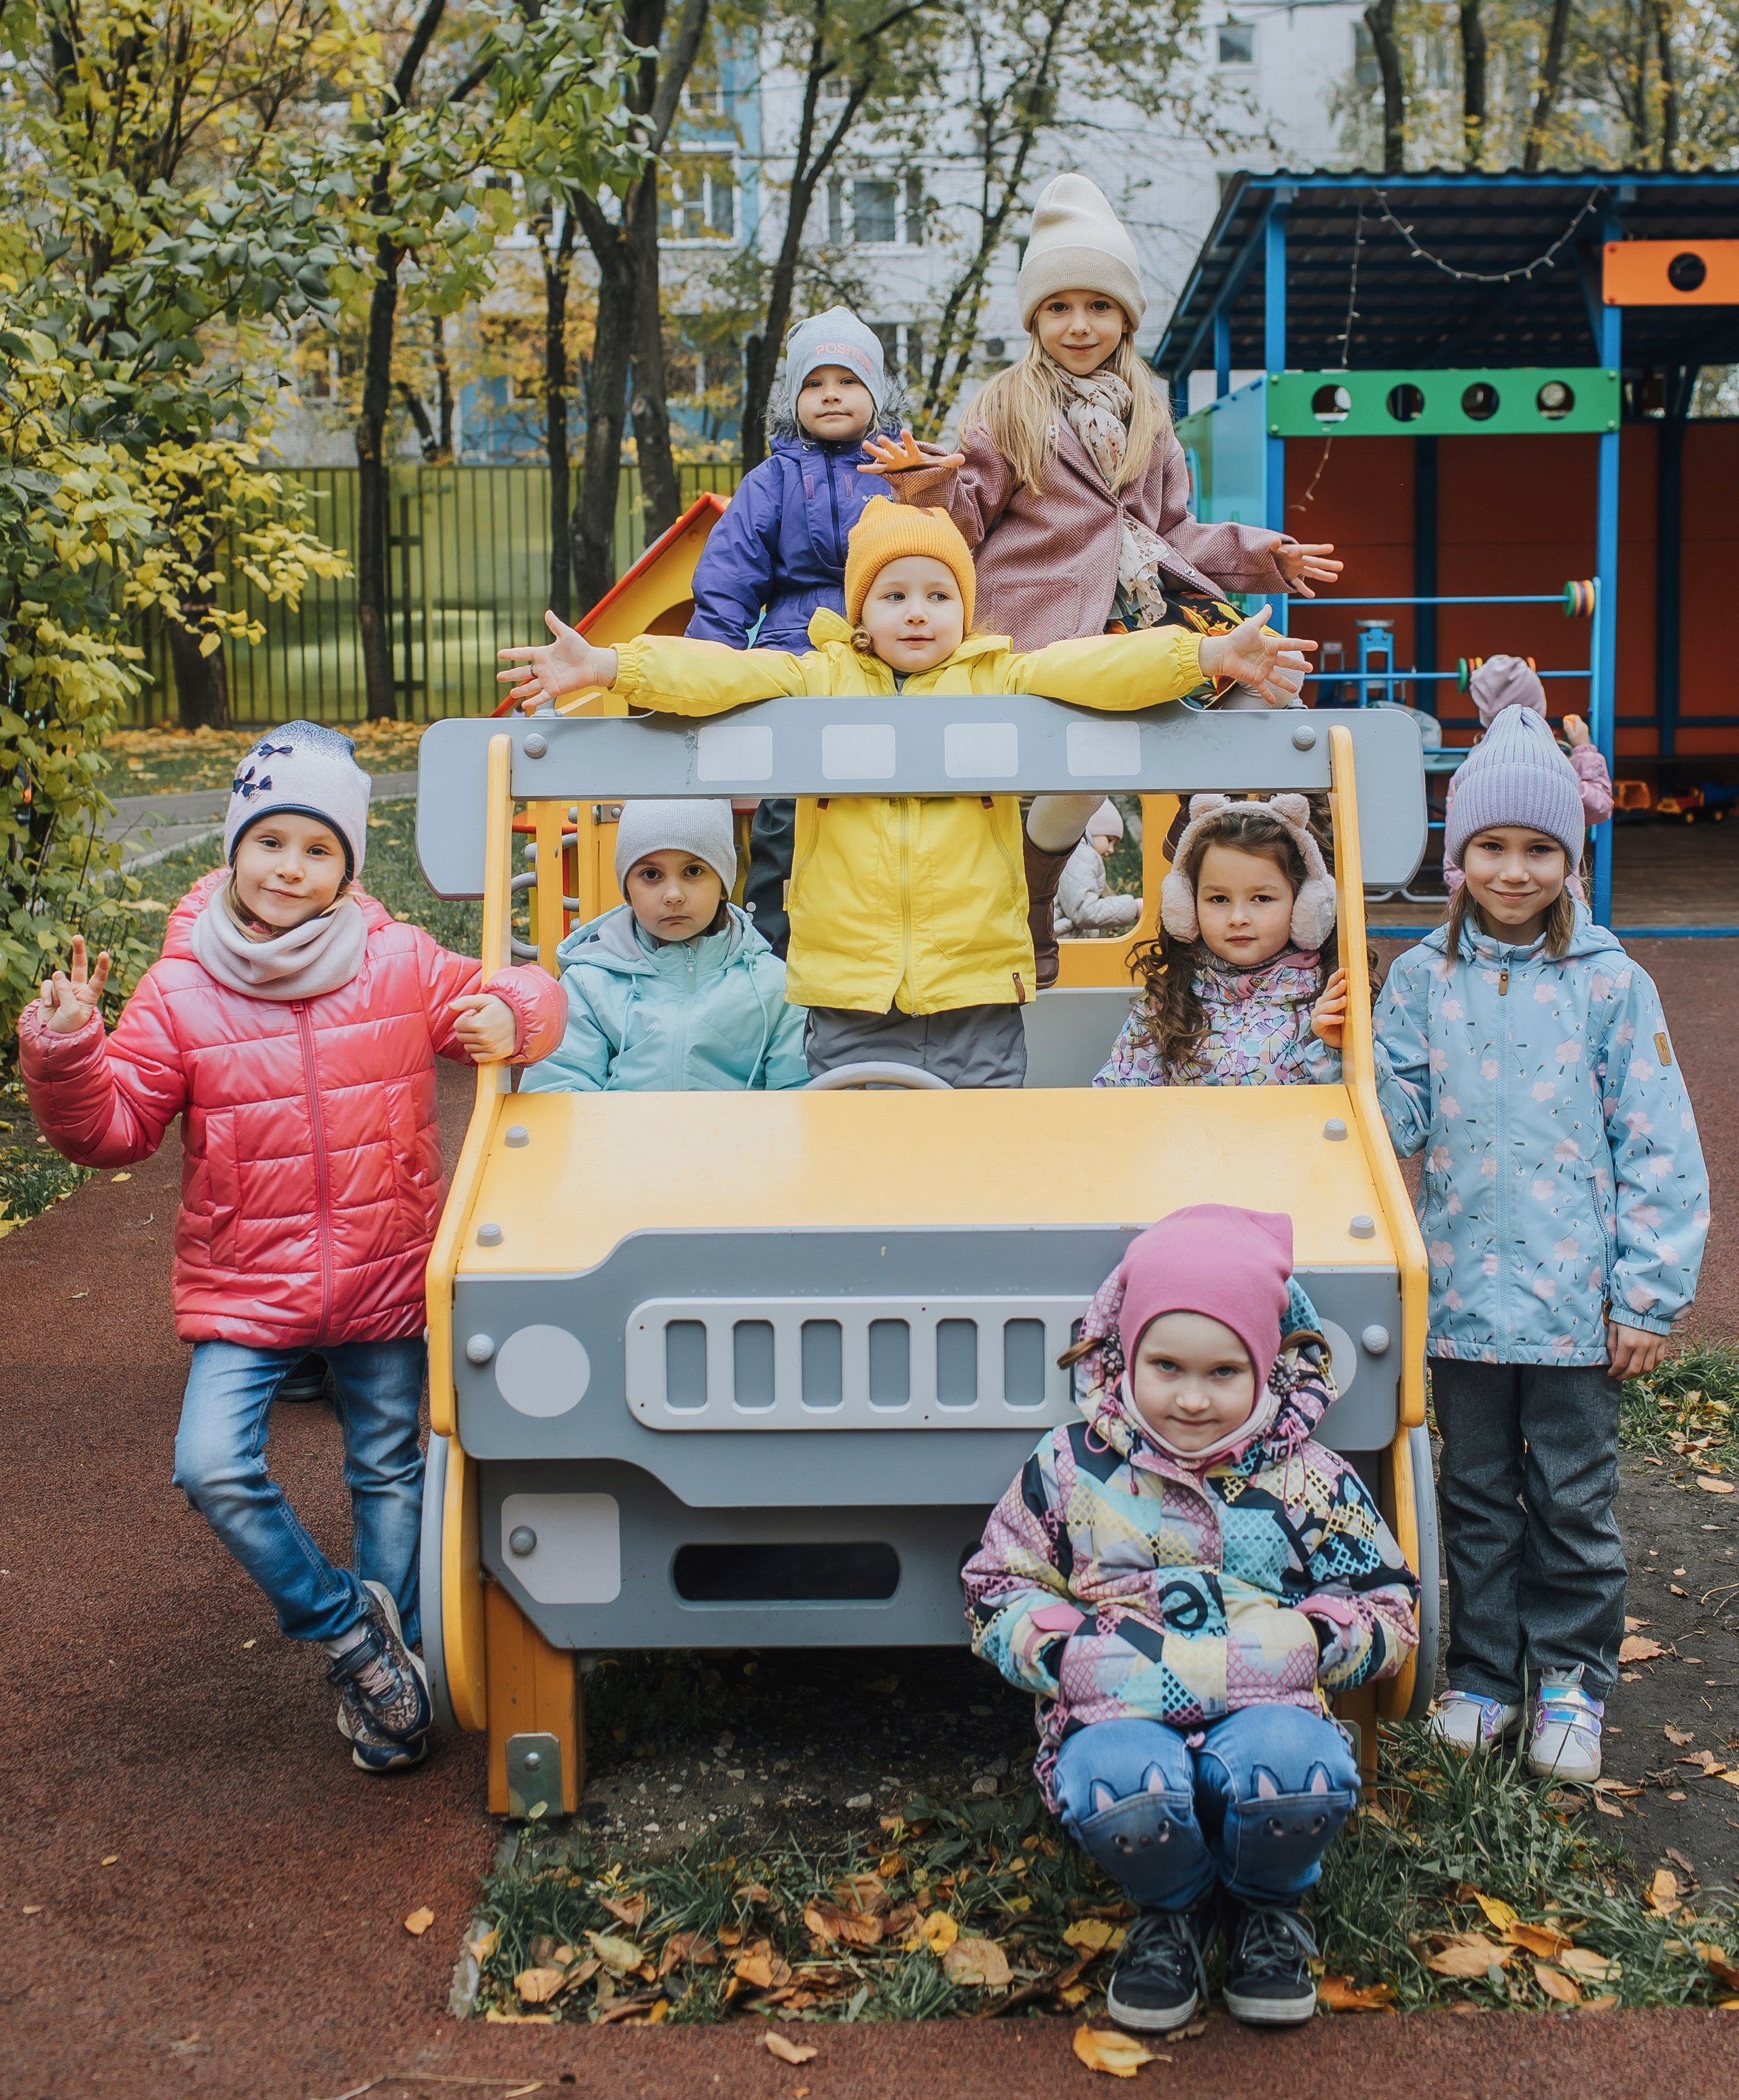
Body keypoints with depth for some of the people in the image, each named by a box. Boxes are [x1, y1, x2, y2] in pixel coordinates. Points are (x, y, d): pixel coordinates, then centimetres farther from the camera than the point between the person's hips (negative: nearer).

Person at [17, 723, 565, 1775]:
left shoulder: (402, 965, -3)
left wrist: (512, 1017, -17)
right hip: (244, 1286, 0)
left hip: (384, 1283, 1)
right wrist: (66, 1056, -22)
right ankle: (348, 1623, 4)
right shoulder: (179, 989, -5)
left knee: (391, 1472, 12)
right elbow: (114, 1129, -4)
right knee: (213, 1469, -16)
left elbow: (517, 997, 7)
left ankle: (391, 1662, 30)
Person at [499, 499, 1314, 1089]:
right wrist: (605, 667, -12)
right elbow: (718, 674, -1)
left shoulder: (1000, 680, 8)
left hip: (977, 989, 0)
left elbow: (1095, 669, -3)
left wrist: (1209, 654, -16)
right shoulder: (818, 682, 9)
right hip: (850, 1000, 0)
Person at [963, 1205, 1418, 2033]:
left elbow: (1387, 1615, 6)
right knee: (1121, 1789, -37)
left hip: (1264, 1712, 0)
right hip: (1120, 1717, 0)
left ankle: (1268, 1904, 2)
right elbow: (995, 1595, 11)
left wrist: (1236, 1661, -10)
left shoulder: (1307, 1479, 6)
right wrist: (1079, 1653, -12)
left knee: (1294, 1766, -36)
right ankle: (1174, 1906, 3)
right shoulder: (1070, 1468, 6)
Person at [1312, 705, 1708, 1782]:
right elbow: (1401, 1124, 2)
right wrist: (1349, 1055, -16)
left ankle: (1571, 1682, 24)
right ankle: (1483, 1673, 28)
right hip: (1464, 1286, 2)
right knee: (1477, 1493, 14)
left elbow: (1659, 1150, -3)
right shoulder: (1423, 978, 3)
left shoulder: (1610, 985, -4)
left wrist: (1650, 1296, -6)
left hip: (1576, 1297, -2)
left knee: (1573, 1499, 8)